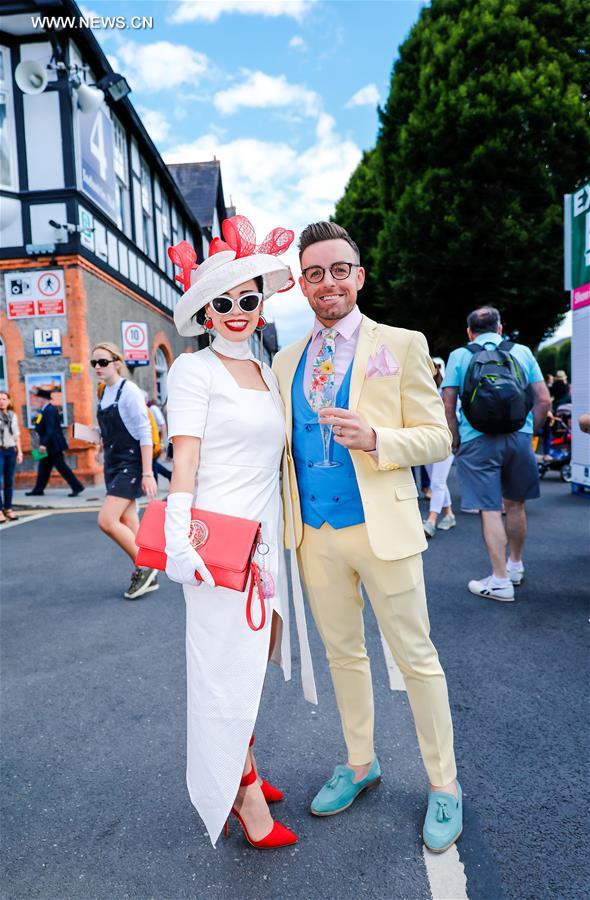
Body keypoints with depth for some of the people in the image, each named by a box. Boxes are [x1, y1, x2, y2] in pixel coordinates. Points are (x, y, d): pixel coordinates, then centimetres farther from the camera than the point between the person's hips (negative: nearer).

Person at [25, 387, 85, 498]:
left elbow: (50, 430, -24)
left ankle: (77, 487, -1)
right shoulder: (48, 409, 12)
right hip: (49, 445, 10)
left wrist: (44, 444, -26)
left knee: (61, 466, -6)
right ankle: (38, 490, 21)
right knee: (44, 467, 14)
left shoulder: (49, 410, -18)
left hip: (53, 445, -10)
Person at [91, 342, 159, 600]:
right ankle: (145, 575, 20)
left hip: (131, 465, -8)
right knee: (128, 525, 10)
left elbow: (145, 433, -16)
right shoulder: (103, 393, 10)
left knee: (106, 521, -15)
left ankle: (144, 567, 2)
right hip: (113, 464, 8)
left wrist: (148, 473, -19)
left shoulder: (129, 390, -13)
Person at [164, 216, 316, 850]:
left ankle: (240, 768, 37)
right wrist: (178, 537, -19)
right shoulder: (193, 370, -6)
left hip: (266, 533, 7)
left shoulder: (265, 373, 15)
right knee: (229, 665, 3)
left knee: (253, 653, 17)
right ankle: (243, 794, 22)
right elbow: (184, 460, -13)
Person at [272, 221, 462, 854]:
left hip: (383, 528, -4)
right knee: (342, 654, 18)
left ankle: (443, 785, 29)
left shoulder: (401, 346, -4)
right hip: (316, 534, 4)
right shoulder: (286, 363, 8)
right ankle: (359, 765, 39)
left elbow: (437, 439, -6)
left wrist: (373, 439, -24)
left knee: (416, 658, 8)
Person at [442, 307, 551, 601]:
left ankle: (500, 581, 6)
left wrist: (456, 441, 8)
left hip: (477, 440, -3)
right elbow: (543, 400, 5)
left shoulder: (459, 356, 4)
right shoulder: (522, 352, 10)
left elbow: (448, 406, -2)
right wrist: (531, 432, 15)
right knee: (515, 504, 17)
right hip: (519, 436, 3)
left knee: (490, 509, 1)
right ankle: (515, 565, 34)